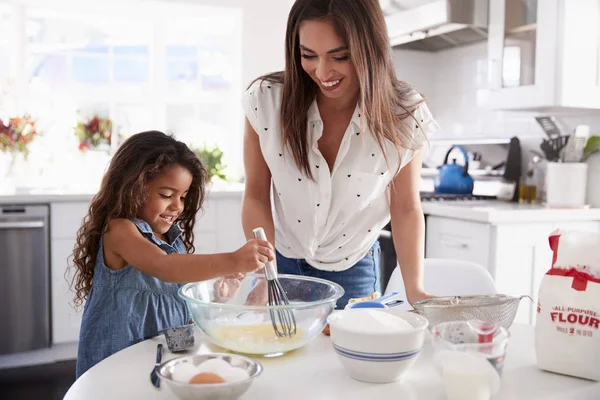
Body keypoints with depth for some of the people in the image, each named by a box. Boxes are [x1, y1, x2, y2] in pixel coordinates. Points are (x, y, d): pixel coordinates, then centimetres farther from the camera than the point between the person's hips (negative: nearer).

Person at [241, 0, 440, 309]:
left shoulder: (403, 116, -19)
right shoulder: (266, 100, -19)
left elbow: (405, 208, -9)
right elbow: (256, 196, -11)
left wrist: (414, 290, -18)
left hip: (353, 272, 0)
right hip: (281, 262, 1)